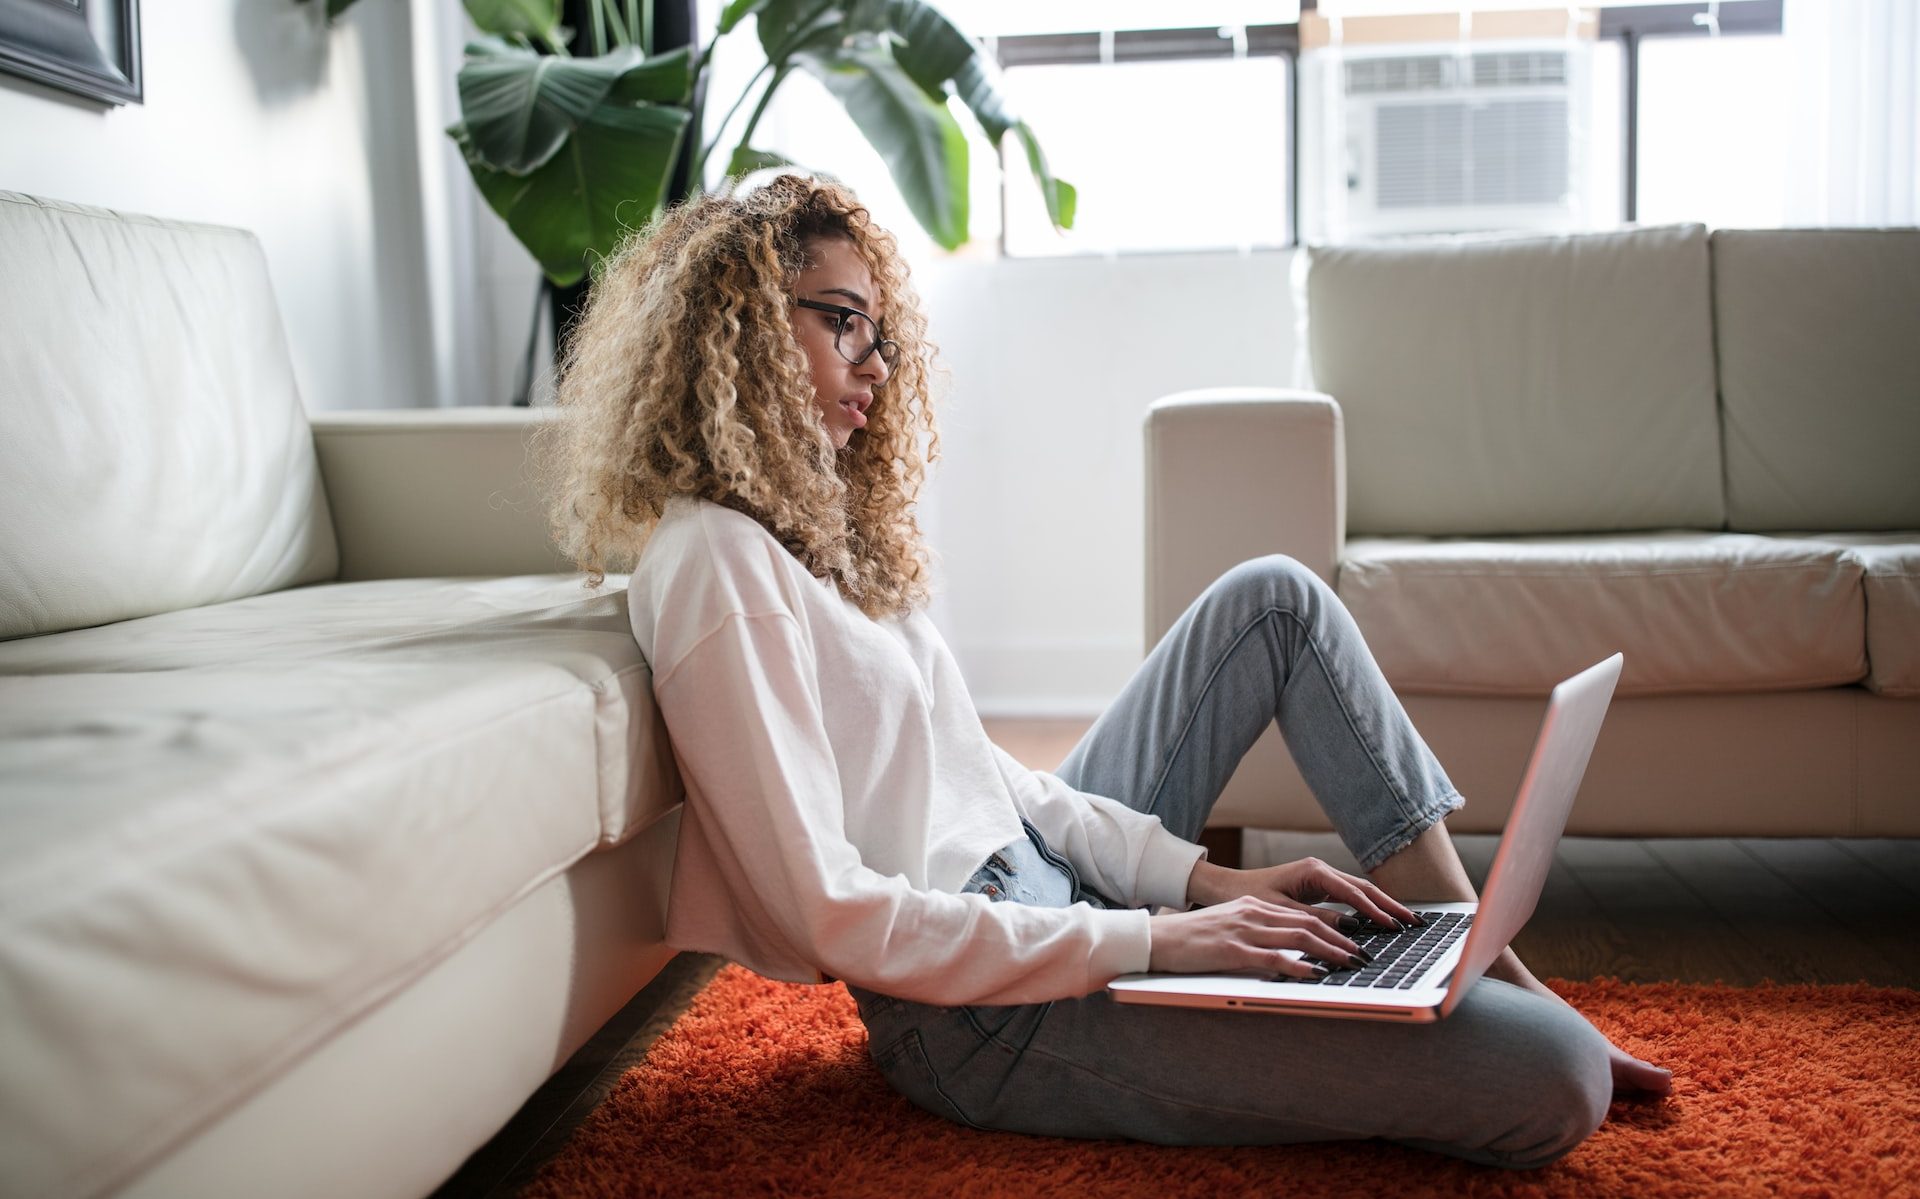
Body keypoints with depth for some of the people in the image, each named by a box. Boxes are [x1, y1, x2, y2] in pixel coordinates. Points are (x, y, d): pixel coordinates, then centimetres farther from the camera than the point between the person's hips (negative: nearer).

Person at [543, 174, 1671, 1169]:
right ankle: (1526, 1020, 16)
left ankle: (1482, 962, 12)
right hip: (985, 1013, -10)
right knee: (1551, 1080, -20)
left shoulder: (813, 525, 13)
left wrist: (1203, 876, 1)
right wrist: (1153, 941, -21)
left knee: (1275, 596, 12)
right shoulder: (712, 562, -17)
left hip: (1046, 881, 10)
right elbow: (830, 913, -23)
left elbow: (981, 769, 11)